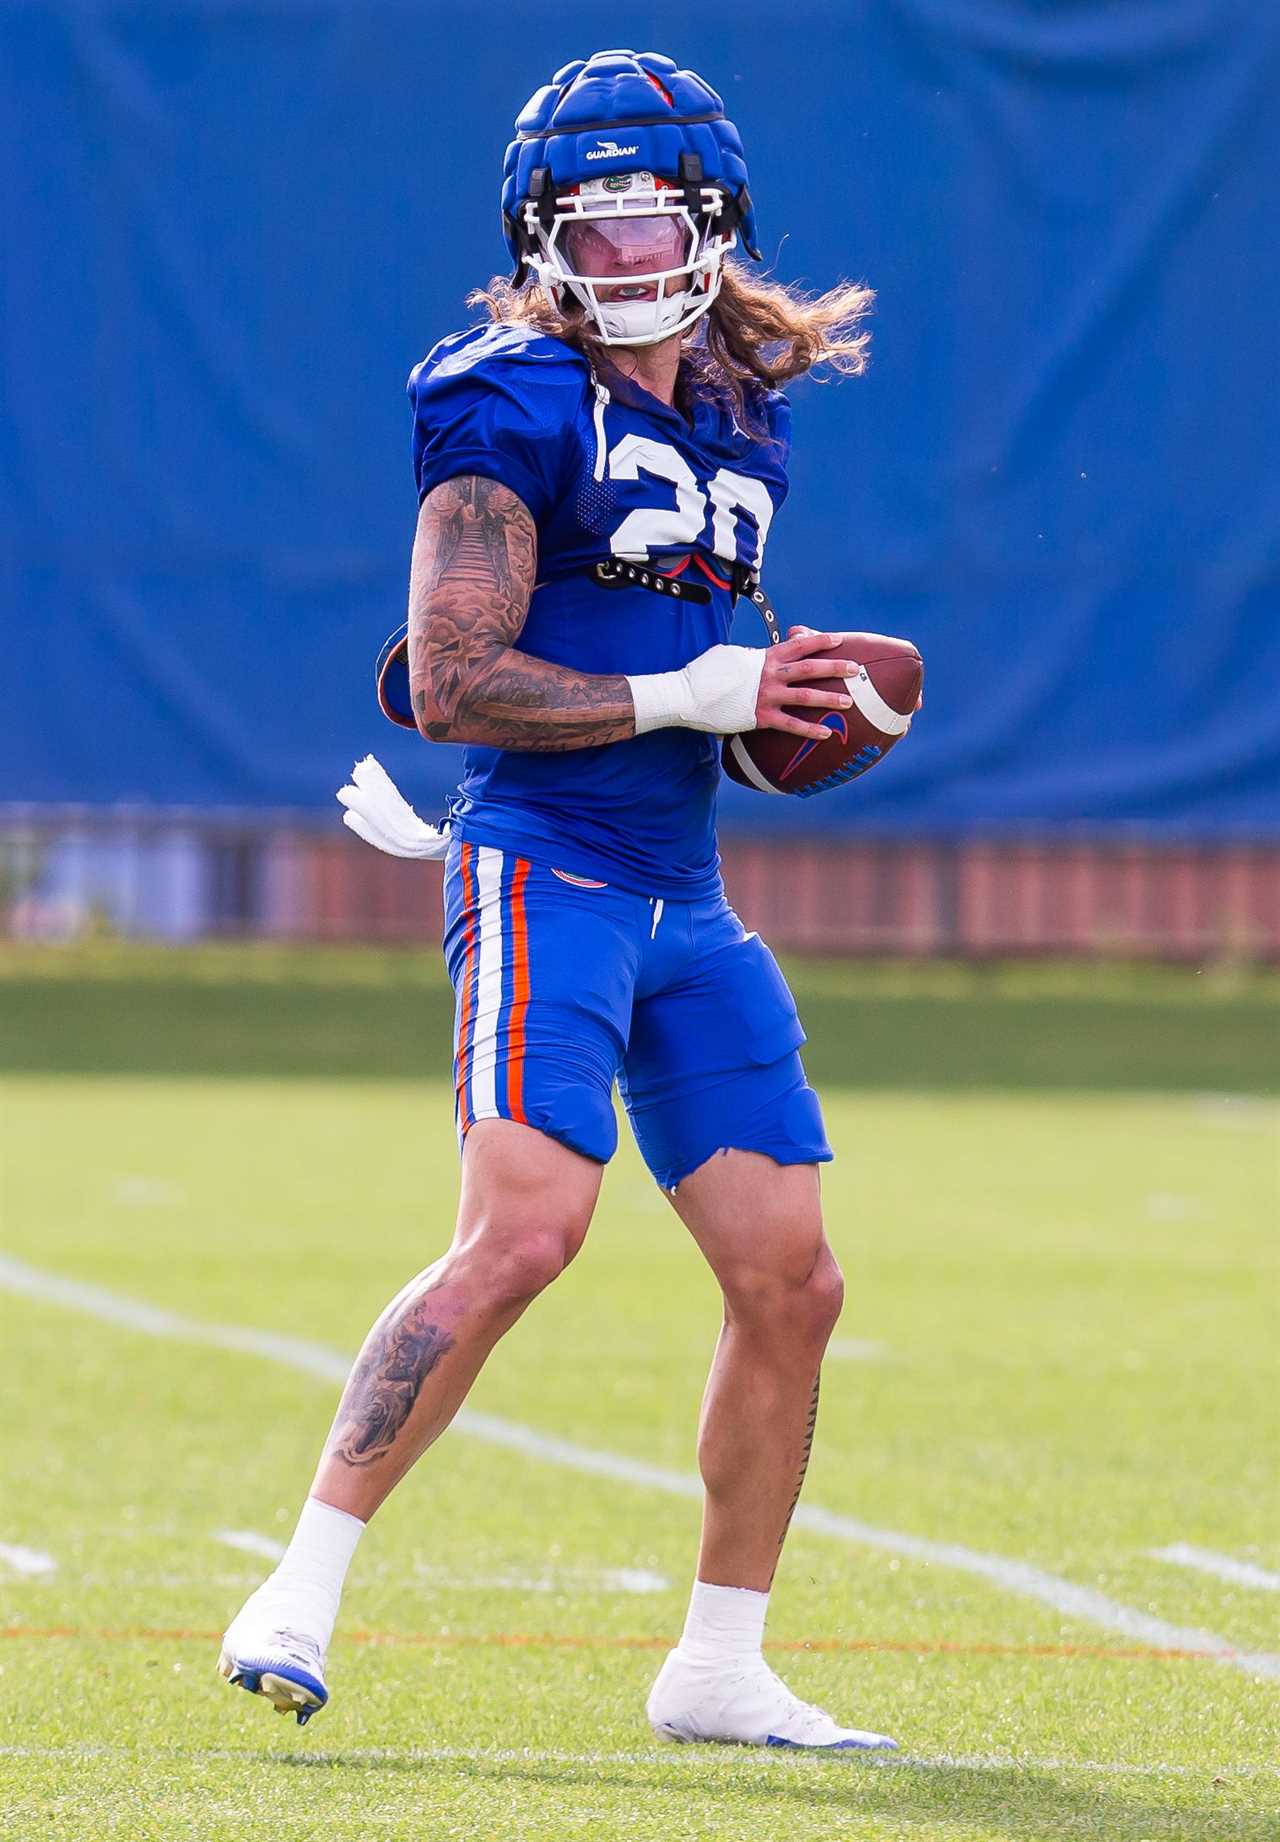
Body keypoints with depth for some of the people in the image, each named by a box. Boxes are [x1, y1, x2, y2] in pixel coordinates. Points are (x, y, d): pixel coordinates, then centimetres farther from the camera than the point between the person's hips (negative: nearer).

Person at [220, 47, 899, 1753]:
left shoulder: (741, 414, 16)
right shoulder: (516, 409, -7)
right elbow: (453, 683, -13)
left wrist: (788, 701, 9)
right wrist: (689, 696, -14)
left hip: (686, 904, 8)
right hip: (543, 864, -8)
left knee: (792, 1283, 5)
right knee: (523, 1231, -24)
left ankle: (718, 1667, 17)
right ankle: (301, 1592, -19)